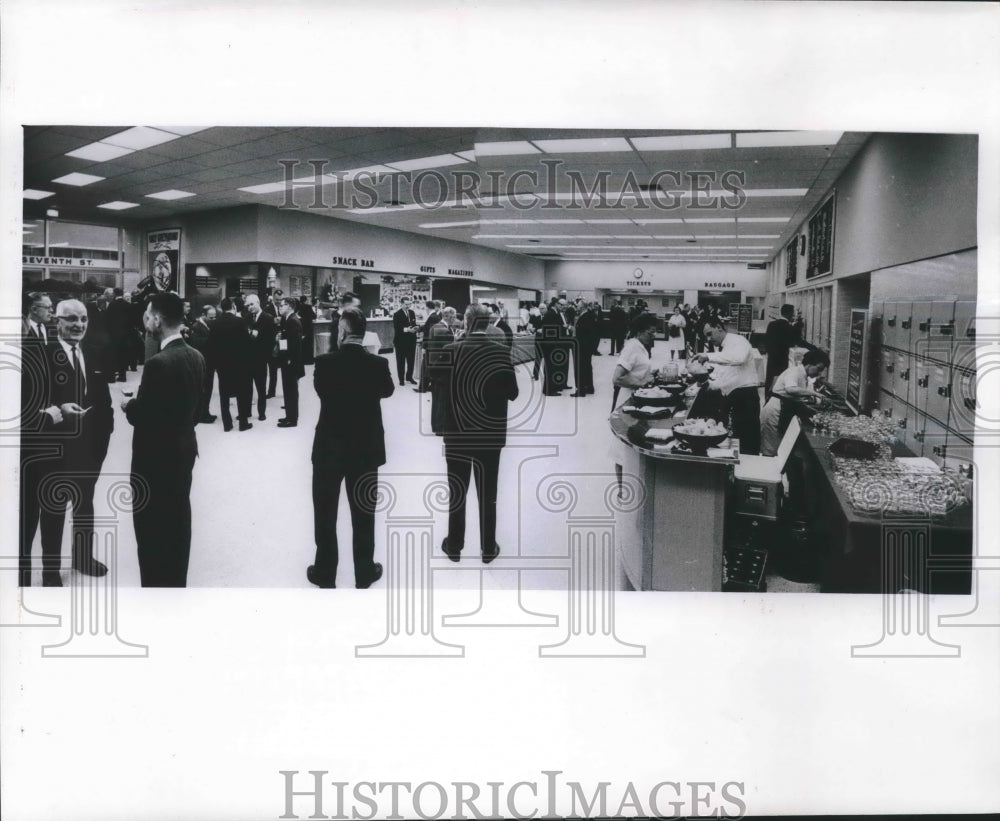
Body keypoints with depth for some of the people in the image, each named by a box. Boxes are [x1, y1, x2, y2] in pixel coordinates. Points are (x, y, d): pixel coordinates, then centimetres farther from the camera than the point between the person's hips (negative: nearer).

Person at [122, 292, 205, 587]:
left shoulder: (158, 362, -23)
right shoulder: (196, 357, 2)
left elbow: (141, 416, -18)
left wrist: (128, 405, 1)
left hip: (156, 455, -8)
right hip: (184, 448, 8)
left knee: (153, 529, 3)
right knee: (177, 523, 17)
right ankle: (177, 583, 27)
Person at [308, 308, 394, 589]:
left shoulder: (325, 362, -15)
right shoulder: (378, 364, -12)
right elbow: (387, 390, 8)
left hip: (329, 448, -1)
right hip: (366, 449, 1)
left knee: (325, 513, 14)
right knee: (363, 513, 14)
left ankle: (325, 572, 23)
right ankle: (365, 572, 24)